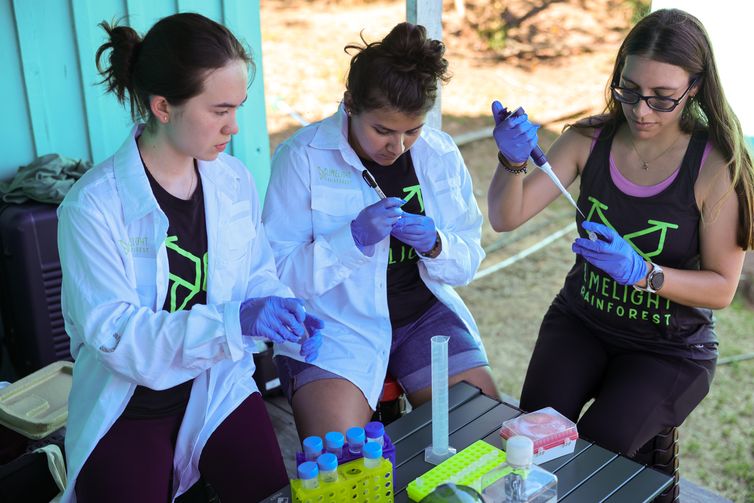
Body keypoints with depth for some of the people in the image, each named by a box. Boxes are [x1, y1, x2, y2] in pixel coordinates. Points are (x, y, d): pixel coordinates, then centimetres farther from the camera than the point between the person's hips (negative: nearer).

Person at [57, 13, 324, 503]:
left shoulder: (234, 179, -4)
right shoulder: (93, 205, -19)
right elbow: (113, 331, -23)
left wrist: (287, 314, -17)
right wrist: (233, 321, -34)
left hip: (219, 387, 4)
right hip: (129, 405, -3)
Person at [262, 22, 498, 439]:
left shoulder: (442, 154, 1)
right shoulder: (302, 157, -11)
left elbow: (468, 262, 6)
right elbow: (279, 271, -13)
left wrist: (435, 245, -16)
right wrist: (355, 237, -26)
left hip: (424, 314, 5)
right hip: (334, 323, -4)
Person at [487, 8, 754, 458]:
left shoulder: (716, 167, -17)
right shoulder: (590, 140, -8)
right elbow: (506, 218, -10)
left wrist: (641, 271, -32)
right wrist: (513, 161, -31)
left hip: (670, 348, -2)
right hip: (580, 322, 3)